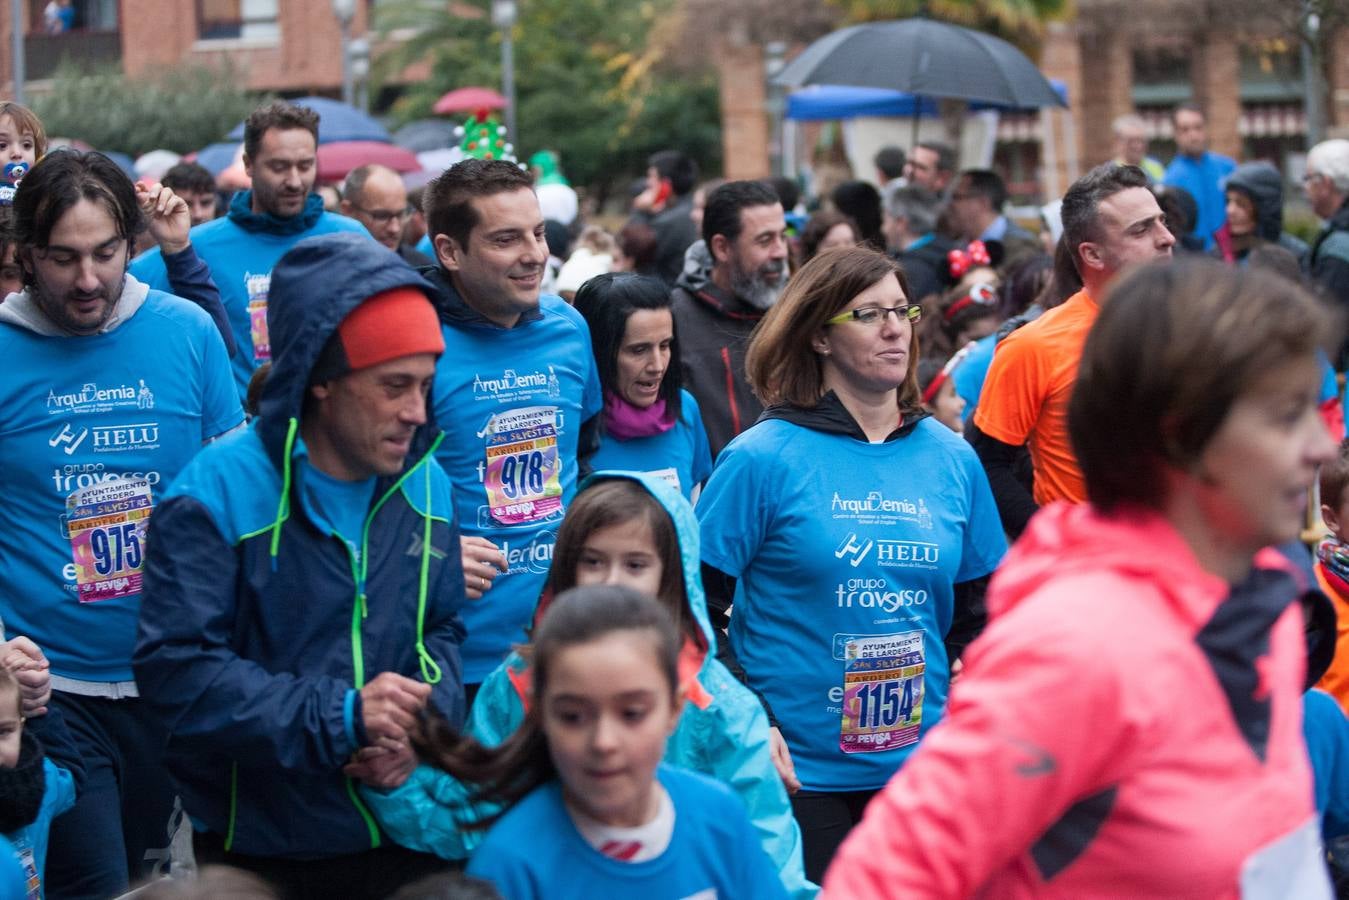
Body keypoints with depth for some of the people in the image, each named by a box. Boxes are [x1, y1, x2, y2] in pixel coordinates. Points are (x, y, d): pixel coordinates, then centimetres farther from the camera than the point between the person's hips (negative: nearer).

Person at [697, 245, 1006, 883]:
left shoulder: (951, 459, 7)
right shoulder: (762, 459, -7)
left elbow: (978, 611, 15)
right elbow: (694, 606, -7)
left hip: (921, 772, 4)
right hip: (797, 775, -4)